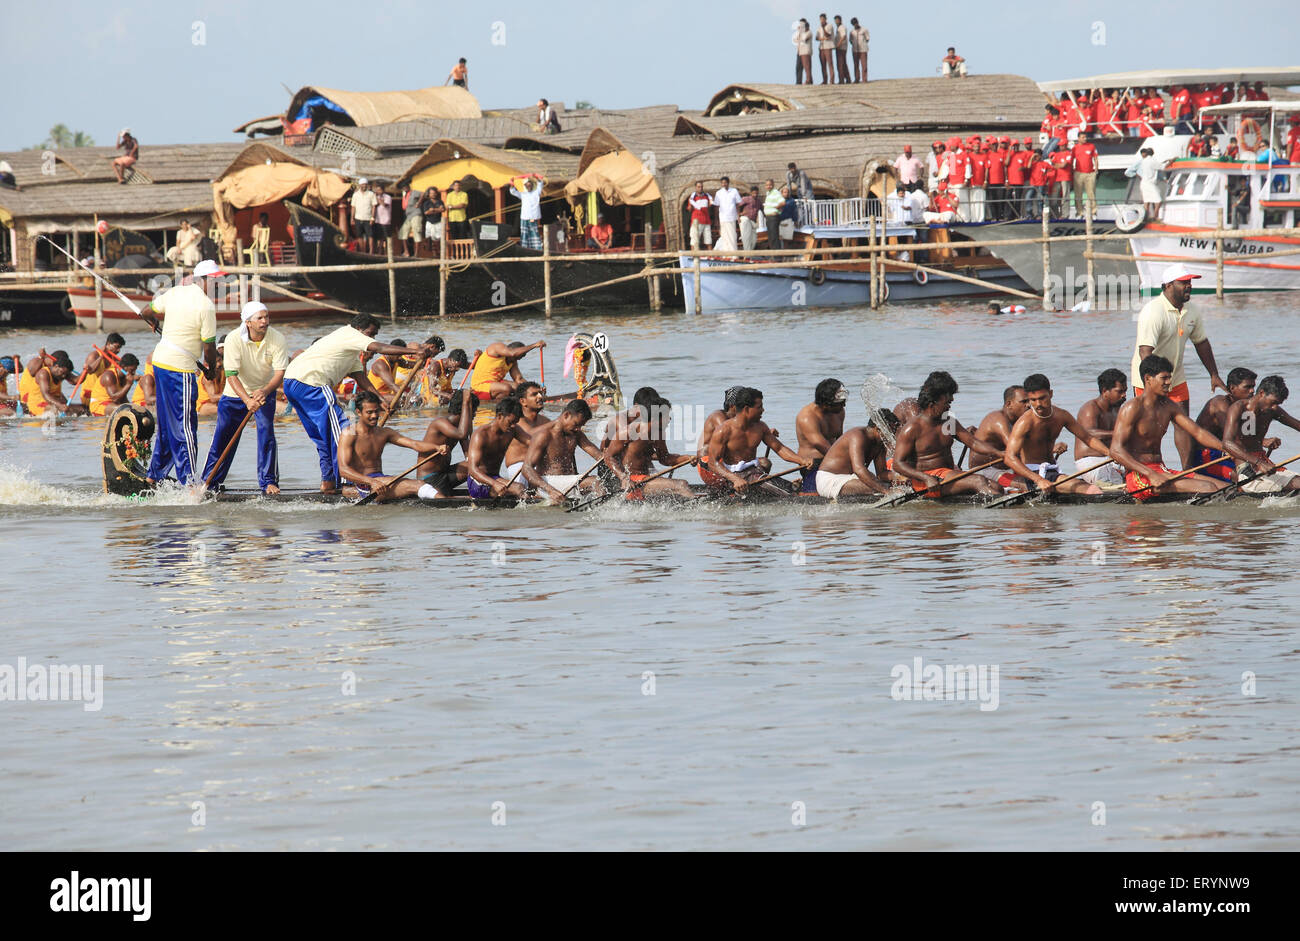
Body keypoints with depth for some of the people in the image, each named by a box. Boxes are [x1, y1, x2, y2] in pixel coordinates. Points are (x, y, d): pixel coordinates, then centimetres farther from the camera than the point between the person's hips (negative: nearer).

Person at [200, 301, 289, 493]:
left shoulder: (278, 339, -20)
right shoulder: (234, 339, -24)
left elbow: (280, 373, -23)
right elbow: (231, 375, -26)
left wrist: (264, 391, -43)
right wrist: (247, 400, -40)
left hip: (265, 392, 0)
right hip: (236, 392, 0)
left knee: (266, 432, -16)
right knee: (223, 435, 3)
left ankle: (268, 481, -7)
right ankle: (210, 481, 18)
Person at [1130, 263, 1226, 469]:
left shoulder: (1191, 311, 1)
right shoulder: (1153, 312, -24)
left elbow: (1201, 342, 16)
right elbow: (1145, 352, -31)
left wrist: (1214, 374, 15)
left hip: (1176, 379, 7)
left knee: (1183, 422, 2)